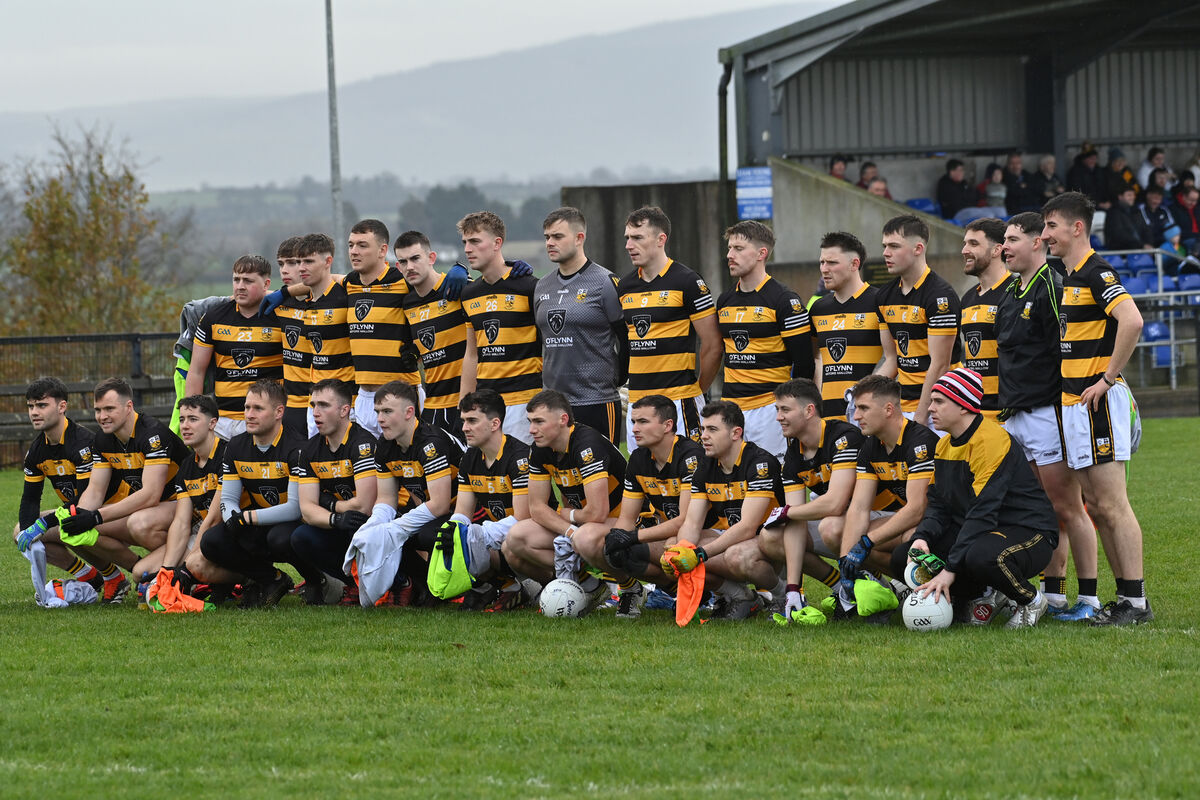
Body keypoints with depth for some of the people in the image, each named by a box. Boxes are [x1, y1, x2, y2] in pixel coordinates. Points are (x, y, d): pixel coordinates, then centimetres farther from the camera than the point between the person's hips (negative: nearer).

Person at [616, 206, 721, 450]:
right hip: (637, 400, 7)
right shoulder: (624, 287, 13)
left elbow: (713, 346, -5)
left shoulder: (688, 283, -7)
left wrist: (696, 392, 1)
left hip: (678, 402, -7)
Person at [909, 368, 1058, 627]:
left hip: (1029, 533, -8)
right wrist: (922, 538, -14)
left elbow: (982, 513, -27)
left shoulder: (991, 441, -21)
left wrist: (950, 569, -30)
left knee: (981, 557, -41)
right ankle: (980, 599, 9)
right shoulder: (944, 445, 8)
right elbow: (939, 505, 9)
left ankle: (1031, 600, -9)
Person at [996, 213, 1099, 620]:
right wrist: (1007, 409, 21)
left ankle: (1089, 599, -3)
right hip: (1016, 416, 9)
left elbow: (1067, 353, -16)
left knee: (1067, 509, -6)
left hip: (1047, 414, -9)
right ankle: (1053, 597, 14)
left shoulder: (1053, 288, -11)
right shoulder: (1010, 293, 17)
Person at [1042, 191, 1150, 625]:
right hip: (1074, 404, 10)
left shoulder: (1096, 272, -13)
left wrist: (1107, 379, -23)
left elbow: (1131, 321, -28)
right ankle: (1125, 596, 15)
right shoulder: (1069, 277, 17)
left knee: (1112, 506, -9)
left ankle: (1136, 601, -7)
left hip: (1097, 403, -10)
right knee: (1095, 507, 11)